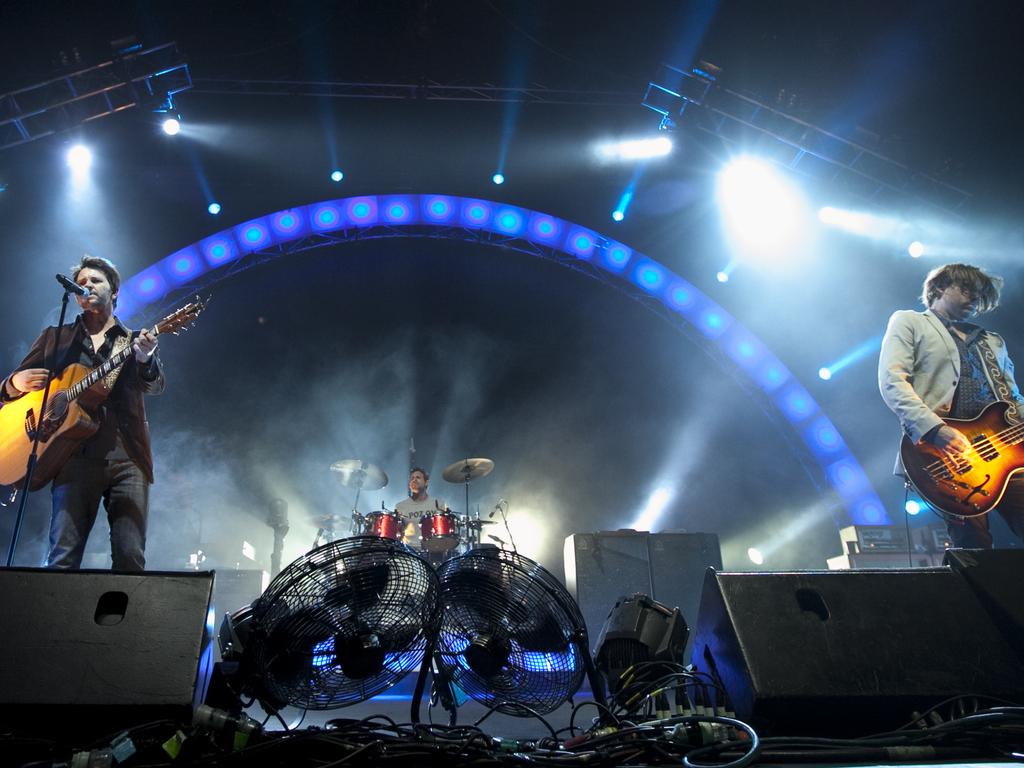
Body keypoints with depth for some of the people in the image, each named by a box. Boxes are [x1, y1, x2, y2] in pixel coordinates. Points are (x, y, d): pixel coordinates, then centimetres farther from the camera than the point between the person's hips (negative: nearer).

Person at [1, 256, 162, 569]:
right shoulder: (55, 338, 18)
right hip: (75, 458, 0)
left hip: (127, 458, 0)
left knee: (130, 558, -9)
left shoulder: (136, 341, 16)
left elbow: (155, 386, -1)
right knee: (62, 558, -11)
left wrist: (145, 358, -24)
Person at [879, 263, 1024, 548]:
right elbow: (891, 380, -3)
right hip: (946, 452, -5)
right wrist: (936, 430, -17)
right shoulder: (908, 321, 13)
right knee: (975, 547, -12)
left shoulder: (993, 341, 33)